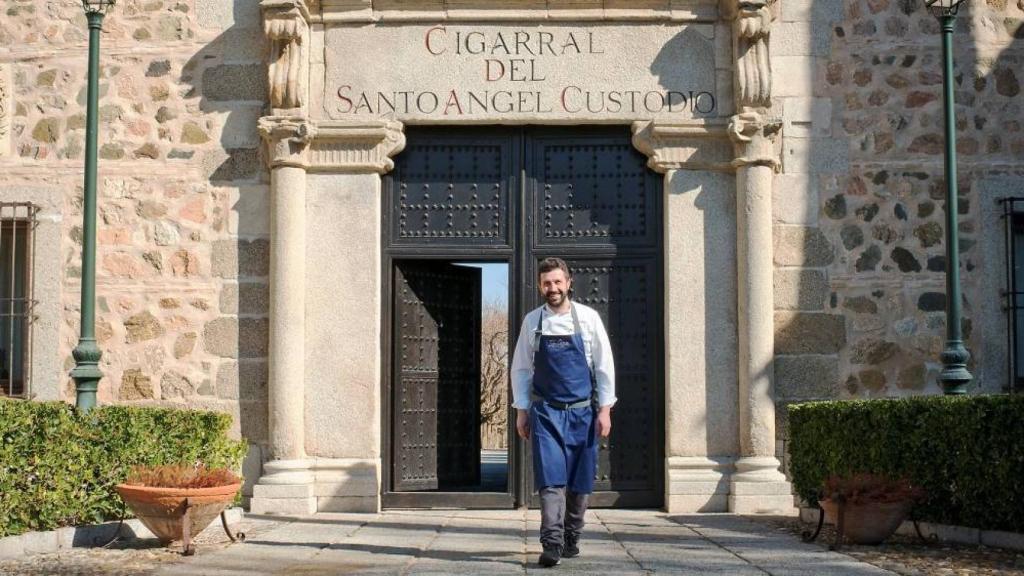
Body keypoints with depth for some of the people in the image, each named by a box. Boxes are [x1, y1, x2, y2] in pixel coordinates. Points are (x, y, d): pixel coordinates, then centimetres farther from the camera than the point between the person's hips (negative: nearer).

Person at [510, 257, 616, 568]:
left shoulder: (588, 318, -1)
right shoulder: (532, 322, 2)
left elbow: (604, 366, 1)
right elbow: (521, 369, 8)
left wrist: (604, 410, -3)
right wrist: (522, 411, 4)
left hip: (582, 412, 0)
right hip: (545, 412, 0)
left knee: (580, 481, 7)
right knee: (550, 478, -12)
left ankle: (571, 539, 23)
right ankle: (551, 543, -15)